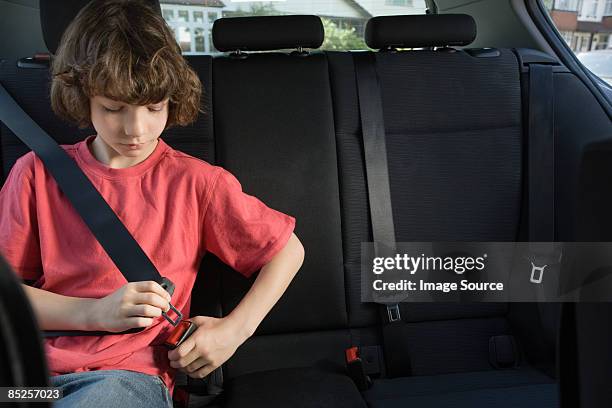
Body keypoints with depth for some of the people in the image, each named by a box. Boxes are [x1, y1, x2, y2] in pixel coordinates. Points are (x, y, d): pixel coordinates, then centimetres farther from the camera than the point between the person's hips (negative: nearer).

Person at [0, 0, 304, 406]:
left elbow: (288, 249, 5)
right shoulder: (38, 172, 5)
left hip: (132, 375, -2)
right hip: (34, 366, 3)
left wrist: (235, 329, -5)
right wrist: (94, 312, -13)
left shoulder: (198, 182, -1)